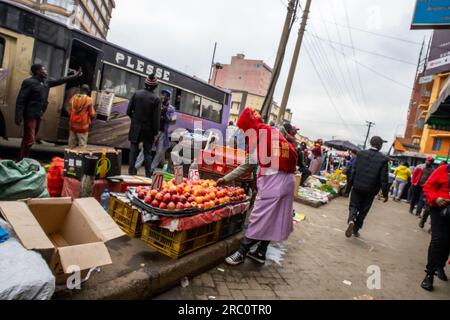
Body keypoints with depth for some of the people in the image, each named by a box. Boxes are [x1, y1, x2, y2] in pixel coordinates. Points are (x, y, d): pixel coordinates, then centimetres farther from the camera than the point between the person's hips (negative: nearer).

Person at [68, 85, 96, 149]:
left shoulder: (73, 98, 3)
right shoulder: (89, 100, -11)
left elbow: (70, 111, 12)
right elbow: (92, 114, -9)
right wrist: (94, 113, 12)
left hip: (73, 125, 5)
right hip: (83, 126, -5)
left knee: (72, 145, 14)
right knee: (82, 145, -1)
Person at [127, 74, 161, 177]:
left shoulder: (136, 94, -3)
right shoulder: (156, 99, -12)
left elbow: (128, 111, -2)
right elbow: (156, 118, -12)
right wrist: (155, 132, -3)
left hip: (136, 127, 2)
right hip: (148, 129, -2)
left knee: (133, 150, 12)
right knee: (147, 152, 10)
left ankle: (131, 172, 16)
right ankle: (148, 174, 13)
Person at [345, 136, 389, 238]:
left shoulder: (361, 154, -4)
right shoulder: (383, 159, -9)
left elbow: (353, 172, -3)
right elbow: (383, 178, -8)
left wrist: (348, 187, 5)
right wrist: (385, 194, 2)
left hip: (357, 187, 1)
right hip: (371, 190, 0)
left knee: (354, 206, 12)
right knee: (363, 211, 13)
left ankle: (351, 221, -16)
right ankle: (356, 229, 22)